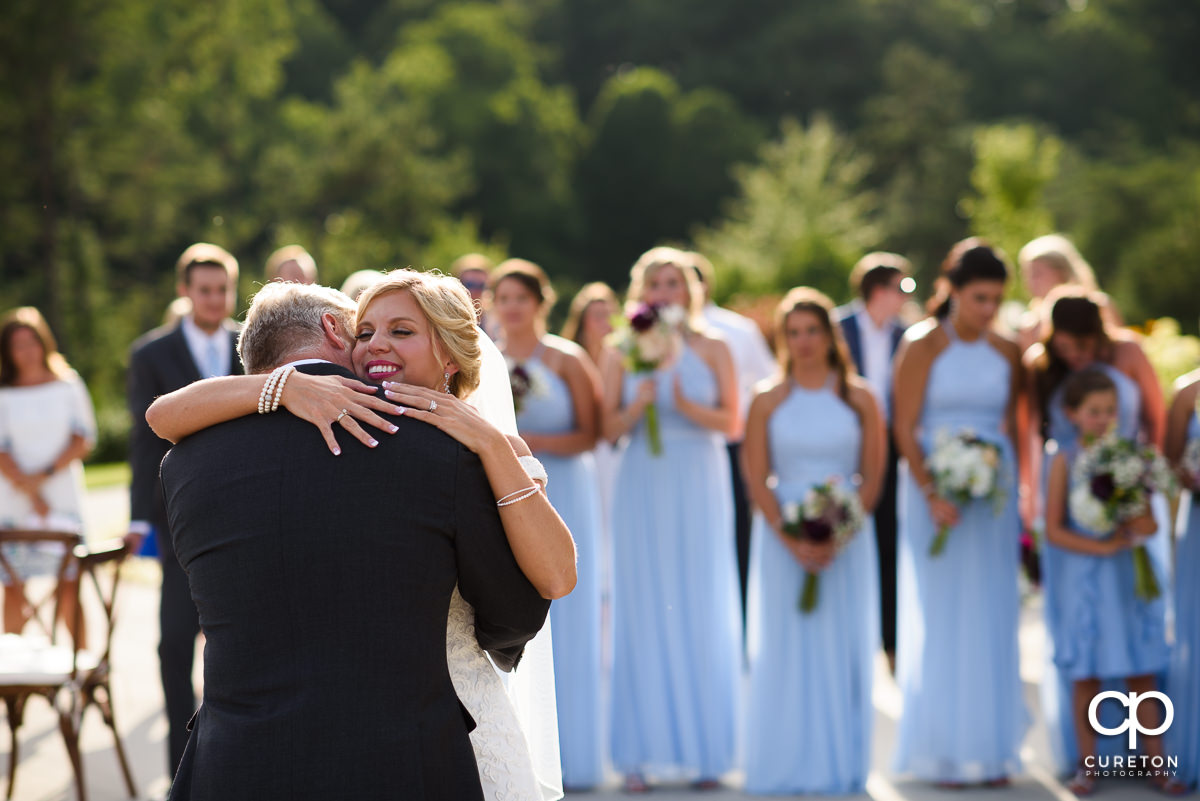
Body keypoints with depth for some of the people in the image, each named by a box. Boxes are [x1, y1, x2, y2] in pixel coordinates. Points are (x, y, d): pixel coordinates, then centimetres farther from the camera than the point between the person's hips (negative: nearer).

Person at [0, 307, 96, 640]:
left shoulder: (68, 385, 9)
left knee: (70, 586, -4)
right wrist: (32, 494, -12)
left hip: (65, 501, 0)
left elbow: (83, 440, 3)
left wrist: (43, 475, -9)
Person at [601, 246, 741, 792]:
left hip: (699, 487, 0)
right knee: (642, 610, -1)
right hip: (643, 489, 0)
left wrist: (686, 406, -17)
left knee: (703, 611, 1)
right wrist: (638, 404, -16)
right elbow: (610, 428, 3)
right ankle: (640, 754, 3)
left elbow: (731, 422, 0)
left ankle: (705, 751, 8)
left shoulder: (712, 349, 4)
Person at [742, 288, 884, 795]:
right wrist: (792, 541, -13)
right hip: (783, 538, 0)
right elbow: (757, 481, -1)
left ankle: (841, 766, 12)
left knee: (844, 647, 3)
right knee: (786, 650, 1)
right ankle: (787, 768, 9)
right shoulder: (768, 402, 3)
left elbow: (873, 476, 0)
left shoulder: (858, 398, 3)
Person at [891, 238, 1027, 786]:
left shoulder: (1006, 352, 6)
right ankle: (942, 754, 7)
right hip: (935, 489, -4)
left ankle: (989, 748, 14)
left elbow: (1011, 426, 12)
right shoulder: (922, 345, -6)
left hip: (993, 493, 4)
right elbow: (904, 428, -9)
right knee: (940, 622, 0)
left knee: (991, 622, 6)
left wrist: (1016, 494, 7)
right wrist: (931, 494, -19)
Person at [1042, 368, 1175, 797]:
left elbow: (1150, 524, 4)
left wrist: (1134, 524, -19)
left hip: (1131, 577, 2)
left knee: (1142, 673, 4)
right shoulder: (1066, 460, -4)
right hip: (1084, 579, -2)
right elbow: (1054, 531, -8)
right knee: (1086, 676, 4)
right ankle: (1087, 765, 14)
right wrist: (1103, 547, -16)